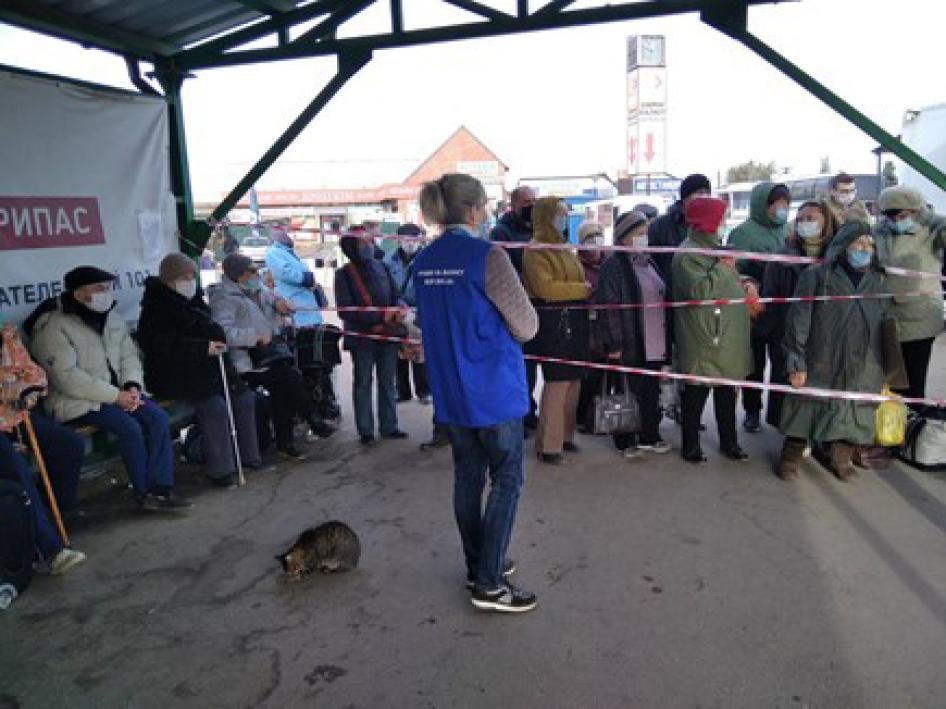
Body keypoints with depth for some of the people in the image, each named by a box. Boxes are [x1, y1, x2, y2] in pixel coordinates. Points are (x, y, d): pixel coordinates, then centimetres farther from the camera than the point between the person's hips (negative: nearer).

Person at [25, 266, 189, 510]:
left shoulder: (111, 317, 10)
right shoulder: (53, 327, -13)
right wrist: (115, 396, -22)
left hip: (118, 392, 7)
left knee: (158, 417, -17)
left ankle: (161, 488, -15)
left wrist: (132, 387, -9)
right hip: (76, 401, -6)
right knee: (129, 426, -27)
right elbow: (68, 379, -20)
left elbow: (129, 355, 11)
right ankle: (143, 492, -11)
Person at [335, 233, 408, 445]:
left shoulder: (380, 267, 7)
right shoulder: (344, 274, -5)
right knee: (363, 384, 6)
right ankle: (365, 431, 12)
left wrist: (400, 306, -12)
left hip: (387, 334, 4)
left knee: (388, 382, 11)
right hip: (362, 337, -4)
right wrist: (379, 316, -21)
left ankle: (389, 426, 21)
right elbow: (345, 310, -13)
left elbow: (396, 295, 12)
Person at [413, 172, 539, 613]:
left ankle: (478, 567, 29)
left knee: (468, 478, 16)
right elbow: (526, 327, -11)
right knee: (507, 481, 4)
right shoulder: (486, 255, -16)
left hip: (448, 390, 7)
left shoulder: (424, 261, 4)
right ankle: (489, 584, 7)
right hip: (493, 388, -7)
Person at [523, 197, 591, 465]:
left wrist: (587, 288, 4)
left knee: (573, 381, 10)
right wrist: (583, 289, -13)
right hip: (553, 321, -8)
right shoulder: (536, 250, -9)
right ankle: (548, 446, 2)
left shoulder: (562, 247, 18)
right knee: (557, 383, -7)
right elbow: (545, 288, -20)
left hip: (574, 320, 8)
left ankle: (564, 435, 24)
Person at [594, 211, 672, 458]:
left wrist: (666, 339, 17)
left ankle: (649, 437, 27)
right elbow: (608, 307, -16)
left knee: (651, 393, 14)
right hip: (630, 345, -7)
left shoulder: (649, 263, 15)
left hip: (655, 343, 7)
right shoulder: (614, 266, -10)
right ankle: (625, 441, 16)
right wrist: (613, 344, -20)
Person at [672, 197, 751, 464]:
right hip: (703, 340, -9)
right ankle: (691, 445, 16)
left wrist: (743, 282, 10)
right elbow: (699, 290, -26)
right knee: (696, 394, 3)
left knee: (727, 393, 17)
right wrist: (722, 268, -17)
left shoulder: (717, 247, 15)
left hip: (728, 338, 9)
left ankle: (729, 441, 30)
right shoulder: (686, 255, -15)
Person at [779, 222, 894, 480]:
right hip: (820, 367, -4)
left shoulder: (877, 281, 12)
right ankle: (790, 459, 20)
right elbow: (799, 320, -7)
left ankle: (842, 459, 27)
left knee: (852, 414, 7)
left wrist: (882, 370, 11)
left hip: (862, 371, 4)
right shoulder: (816, 275, -2)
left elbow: (884, 326, 15)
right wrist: (797, 362, -13)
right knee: (806, 409, 4)